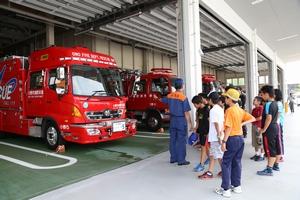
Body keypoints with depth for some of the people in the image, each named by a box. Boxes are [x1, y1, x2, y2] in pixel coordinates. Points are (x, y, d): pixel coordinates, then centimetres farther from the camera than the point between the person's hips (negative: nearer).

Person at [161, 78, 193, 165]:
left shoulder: (170, 96, 2)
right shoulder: (183, 98, -16)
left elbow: (162, 100, 22)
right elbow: (186, 112, -16)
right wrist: (190, 123, -9)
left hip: (173, 120, 6)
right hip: (181, 120, -6)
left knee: (173, 139, 13)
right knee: (181, 141, 1)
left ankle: (173, 158, 23)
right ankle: (181, 160, 8)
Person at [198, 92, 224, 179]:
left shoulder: (213, 110, -17)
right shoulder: (221, 109, 10)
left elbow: (216, 124, -21)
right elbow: (222, 122, 12)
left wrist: (219, 136, -18)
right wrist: (221, 133, 16)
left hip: (215, 137, -9)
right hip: (218, 136, 9)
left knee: (218, 155, 3)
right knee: (212, 155, 14)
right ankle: (209, 172, 20)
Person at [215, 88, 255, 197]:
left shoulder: (229, 110, -16)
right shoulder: (240, 110, 8)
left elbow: (229, 127, -21)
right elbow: (253, 119, 11)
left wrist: (224, 141, -19)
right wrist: (242, 123, 3)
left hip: (232, 139, -8)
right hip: (240, 138, 8)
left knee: (226, 164, 0)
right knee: (237, 162, 16)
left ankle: (225, 189, 5)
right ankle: (237, 186, 25)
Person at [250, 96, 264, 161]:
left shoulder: (261, 108, -12)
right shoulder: (254, 109, 14)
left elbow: (260, 117, -18)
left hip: (259, 126, -9)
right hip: (254, 126, 9)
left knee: (260, 141, -2)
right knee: (255, 141, 14)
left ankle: (262, 155, 8)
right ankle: (257, 154, 26)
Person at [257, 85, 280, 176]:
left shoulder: (268, 104, -19)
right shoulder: (275, 103, 9)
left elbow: (269, 118, -27)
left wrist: (264, 129, -19)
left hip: (269, 129, -9)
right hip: (275, 126, 9)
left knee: (269, 149, -4)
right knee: (276, 147, 18)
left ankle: (269, 169, 1)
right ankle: (276, 165, 32)